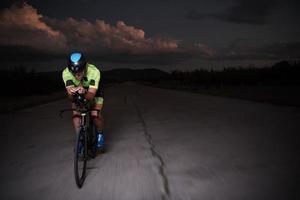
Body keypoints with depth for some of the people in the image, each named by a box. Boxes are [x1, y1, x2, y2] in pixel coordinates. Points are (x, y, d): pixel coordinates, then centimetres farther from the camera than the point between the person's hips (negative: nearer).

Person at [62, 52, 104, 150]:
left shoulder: (94, 72, -39)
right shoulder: (66, 73, -33)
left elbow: (91, 95, -42)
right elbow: (71, 97, -35)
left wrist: (83, 92, -64)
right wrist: (72, 93, -59)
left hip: (93, 92, -2)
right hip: (77, 96, 2)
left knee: (95, 115, -21)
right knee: (76, 115, -17)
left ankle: (99, 134, 8)